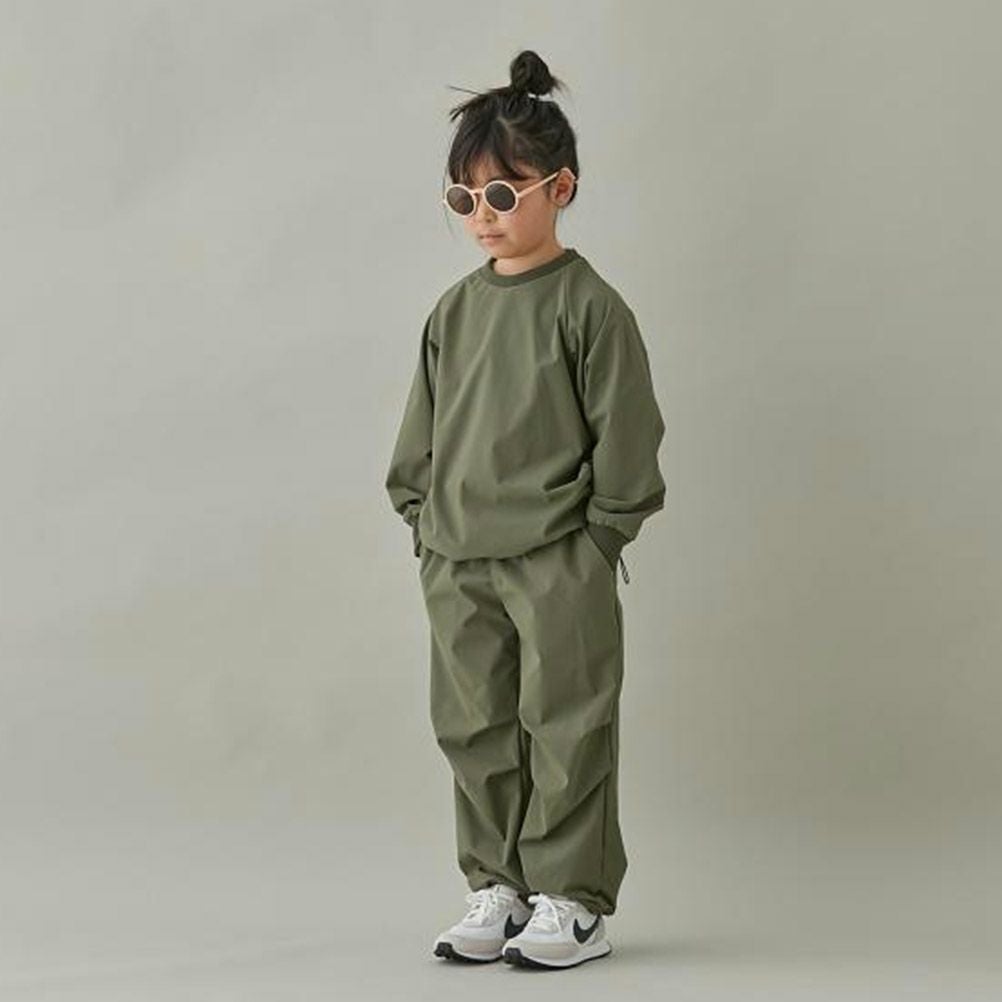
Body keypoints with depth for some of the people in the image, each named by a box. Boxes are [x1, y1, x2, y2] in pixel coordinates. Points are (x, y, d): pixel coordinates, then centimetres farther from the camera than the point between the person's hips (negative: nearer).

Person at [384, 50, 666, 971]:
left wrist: (598, 538, -8)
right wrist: (424, 522, 9)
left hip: (557, 563, -6)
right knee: (473, 729, 10)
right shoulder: (453, 310, 8)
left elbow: (626, 434, -7)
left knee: (565, 728, 1)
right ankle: (497, 889, 22)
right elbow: (422, 429, 16)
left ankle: (573, 903, 11)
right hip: (457, 563, 6)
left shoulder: (589, 305, -8)